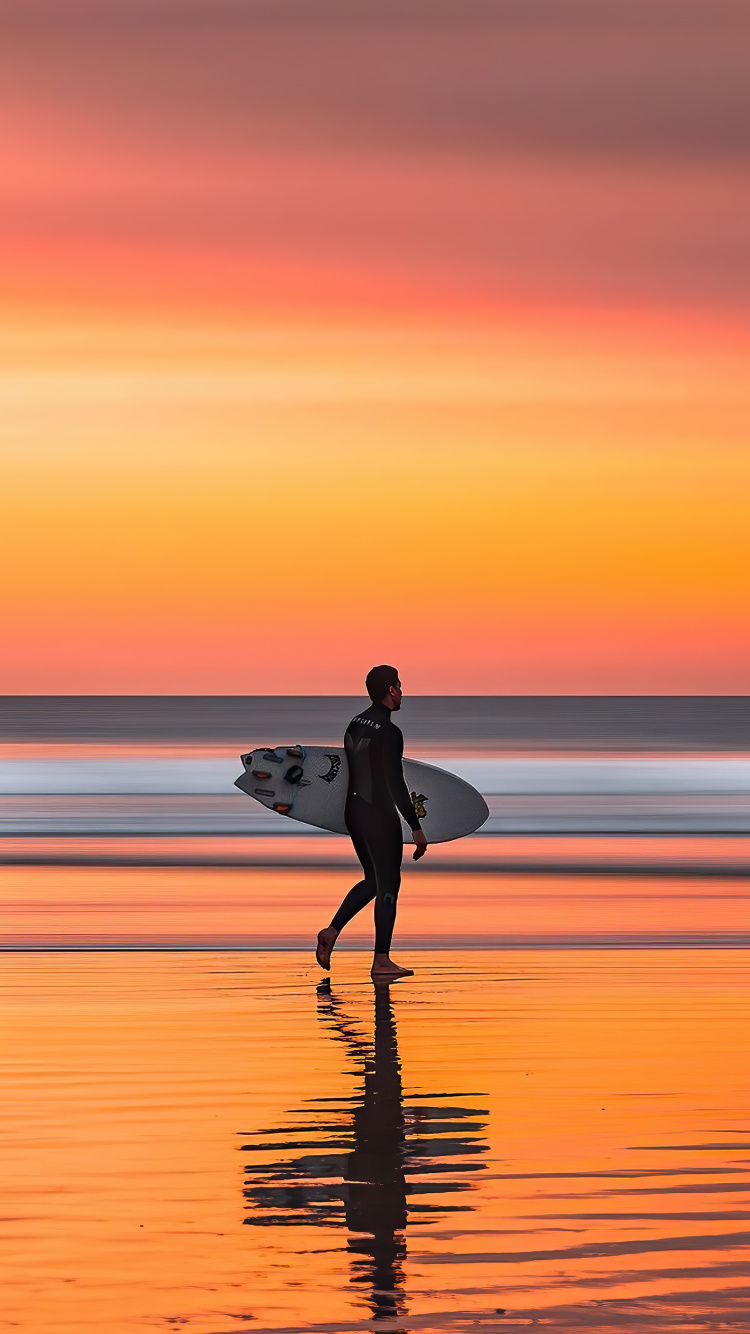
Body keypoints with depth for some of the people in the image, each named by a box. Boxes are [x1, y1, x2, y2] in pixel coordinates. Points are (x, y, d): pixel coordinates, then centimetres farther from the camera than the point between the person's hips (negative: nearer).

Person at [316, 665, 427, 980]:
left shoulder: (355, 724, 8)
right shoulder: (389, 732, -18)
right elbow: (395, 783, -21)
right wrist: (416, 828, -18)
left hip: (354, 812, 8)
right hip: (380, 815, -8)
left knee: (373, 880, 21)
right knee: (388, 885, 0)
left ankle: (331, 931, 11)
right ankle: (381, 962, 1)